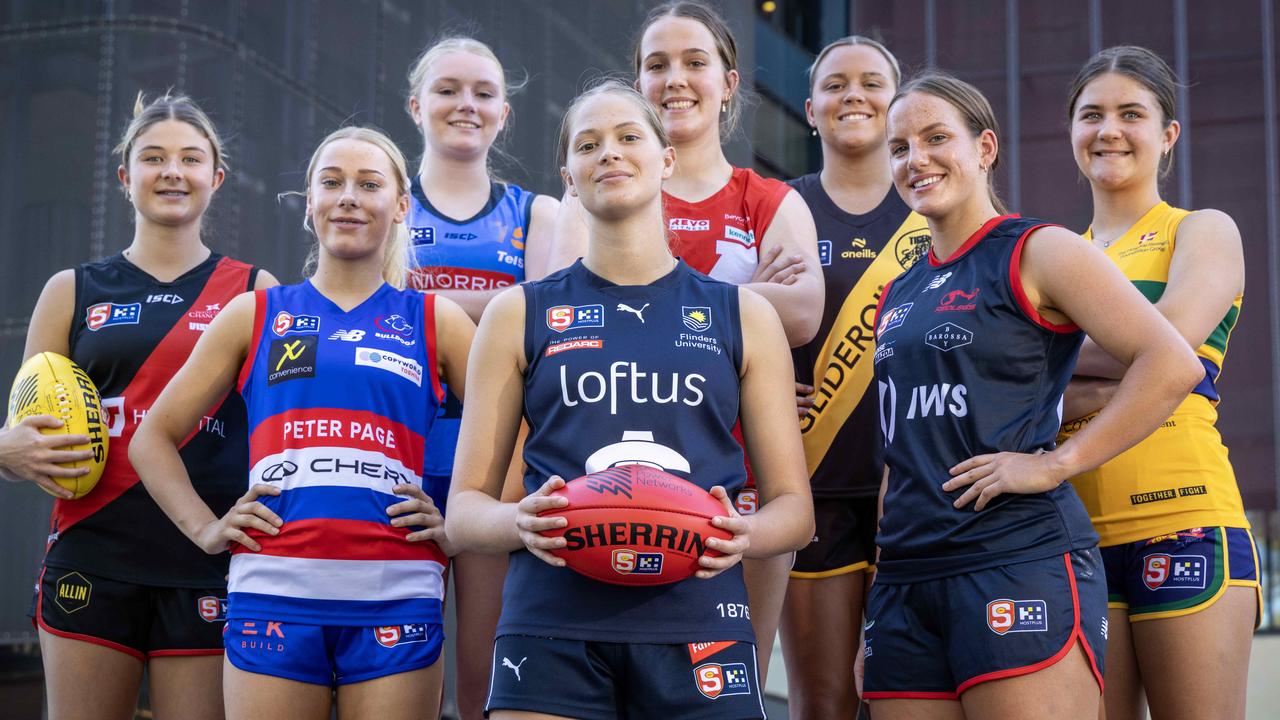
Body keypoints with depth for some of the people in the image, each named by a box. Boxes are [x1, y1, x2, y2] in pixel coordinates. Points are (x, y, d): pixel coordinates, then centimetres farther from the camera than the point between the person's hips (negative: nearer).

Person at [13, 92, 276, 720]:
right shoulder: (72, 292, 12)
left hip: (210, 568, -1)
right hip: (90, 561, 1)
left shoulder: (254, 291, 9)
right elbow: (26, 430, 14)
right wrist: (15, 451, -9)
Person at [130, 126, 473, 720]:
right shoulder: (254, 315, 14)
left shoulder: (436, 322, 12)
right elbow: (153, 437, 18)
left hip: (394, 597, 0)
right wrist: (204, 528, 6)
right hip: (274, 592, 1)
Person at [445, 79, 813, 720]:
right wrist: (518, 523, -14)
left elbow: (794, 506, 12)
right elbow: (464, 506, 9)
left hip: (698, 629, 1)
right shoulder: (520, 315, 11)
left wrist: (744, 535, -11)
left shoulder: (743, 316, 13)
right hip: (553, 627, -1)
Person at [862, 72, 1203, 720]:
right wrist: (878, 599, 16)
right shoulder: (898, 295, 19)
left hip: (1020, 567, -7)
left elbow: (1172, 364, -12)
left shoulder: (1036, 253, -1)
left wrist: (1054, 465, -14)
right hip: (903, 581, 7)